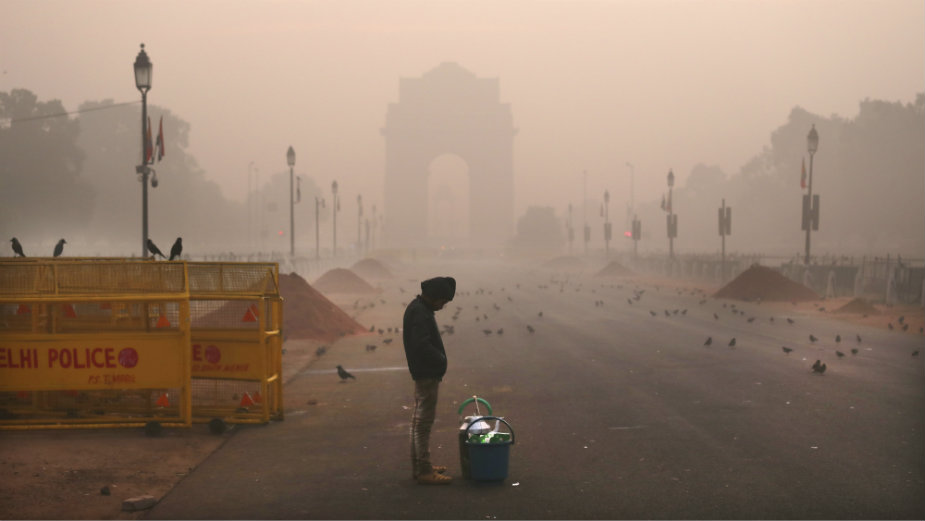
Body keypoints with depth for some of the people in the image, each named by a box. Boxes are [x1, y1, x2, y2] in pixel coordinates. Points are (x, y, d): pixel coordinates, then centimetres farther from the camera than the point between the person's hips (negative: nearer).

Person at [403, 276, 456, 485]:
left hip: (424, 373, 11)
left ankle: (419, 466, 26)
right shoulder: (419, 313, -19)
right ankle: (424, 471, -3)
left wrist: (439, 361, 7)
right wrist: (440, 360, -15)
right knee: (424, 422, -6)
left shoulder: (418, 309, 13)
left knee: (419, 421, 16)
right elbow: (422, 345, -28)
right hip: (427, 374, -11)